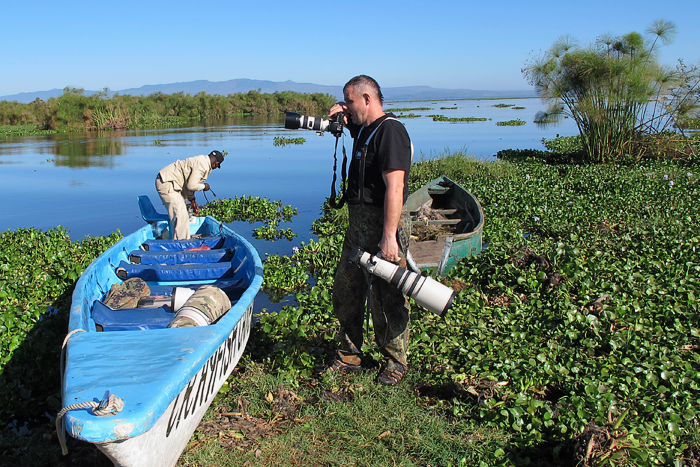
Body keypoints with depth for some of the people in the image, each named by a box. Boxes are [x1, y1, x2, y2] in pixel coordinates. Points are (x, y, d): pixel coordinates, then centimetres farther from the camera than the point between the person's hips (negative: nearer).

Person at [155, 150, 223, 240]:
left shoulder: (202, 160, 13)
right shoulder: (203, 165, -19)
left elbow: (189, 183, 18)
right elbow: (191, 185, -23)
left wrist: (193, 201, 17)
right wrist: (203, 186, -5)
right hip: (166, 183, -11)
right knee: (180, 215, -13)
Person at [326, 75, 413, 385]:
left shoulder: (390, 131, -16)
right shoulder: (364, 128, 13)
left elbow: (394, 188, -24)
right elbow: (352, 121, 40)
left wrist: (389, 237, -29)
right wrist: (343, 116, 14)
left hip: (383, 225, -10)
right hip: (358, 224, 10)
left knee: (386, 299, 2)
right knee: (345, 291, 14)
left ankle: (395, 361, 20)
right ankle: (349, 356, 29)